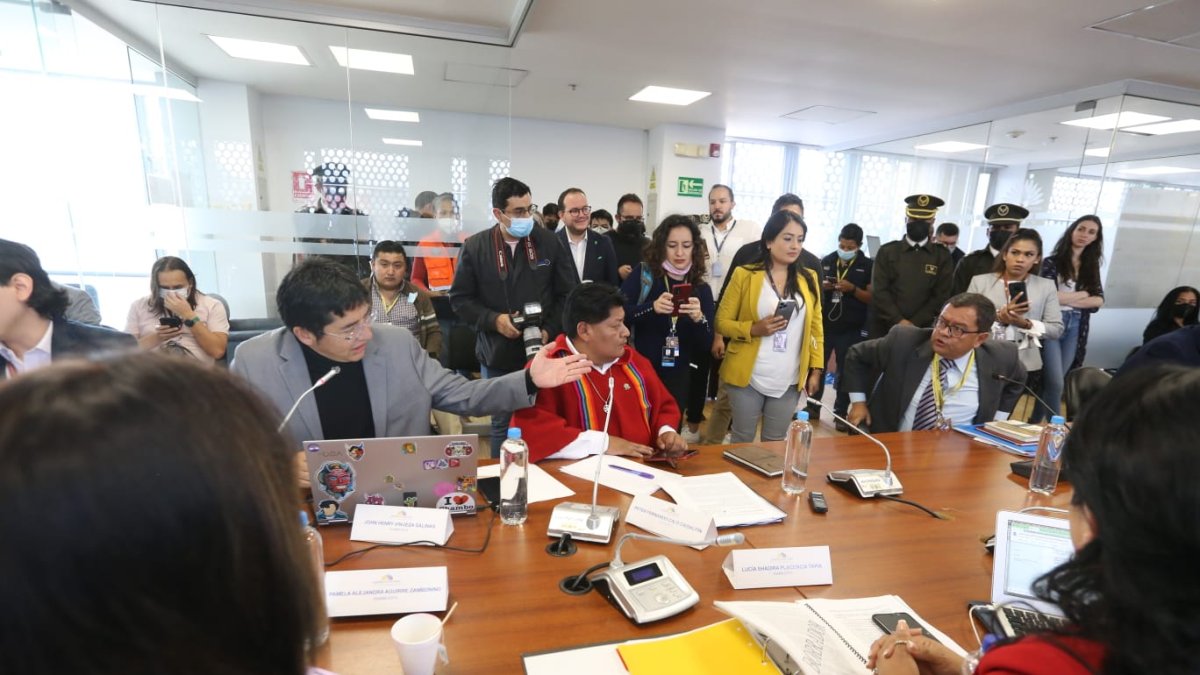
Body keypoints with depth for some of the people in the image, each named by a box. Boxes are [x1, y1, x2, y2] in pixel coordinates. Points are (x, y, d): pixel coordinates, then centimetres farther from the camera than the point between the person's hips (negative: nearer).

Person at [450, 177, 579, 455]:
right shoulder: (475, 247, -3)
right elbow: (460, 299, 2)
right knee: (502, 424, 15)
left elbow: (568, 293, 4)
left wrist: (550, 330, -9)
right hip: (498, 356, 0)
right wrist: (494, 320, -13)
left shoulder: (549, 242, -1)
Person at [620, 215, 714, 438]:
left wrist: (699, 318, -20)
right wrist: (652, 308, -28)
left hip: (677, 379, 2)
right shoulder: (643, 274, -4)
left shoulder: (701, 288, 2)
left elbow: (705, 345, -1)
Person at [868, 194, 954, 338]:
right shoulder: (887, 251, 4)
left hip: (920, 329, 0)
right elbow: (879, 290, -3)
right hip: (884, 327, 0)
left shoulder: (942, 256, 6)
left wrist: (914, 323, -10)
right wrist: (898, 321, -13)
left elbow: (941, 296, 0)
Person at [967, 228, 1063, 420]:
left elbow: (1057, 329, 3)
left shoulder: (1046, 286, 7)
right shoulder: (980, 281, 3)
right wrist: (998, 317, -17)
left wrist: (1026, 324, -14)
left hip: (1026, 368, 1)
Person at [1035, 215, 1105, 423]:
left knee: (1052, 382, 9)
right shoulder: (1052, 262, -1)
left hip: (1075, 328, 5)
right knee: (1055, 383, -9)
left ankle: (1035, 424, 20)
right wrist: (1082, 294, -2)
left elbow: (1099, 300, 3)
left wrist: (1066, 298, -9)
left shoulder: (1091, 267, 12)